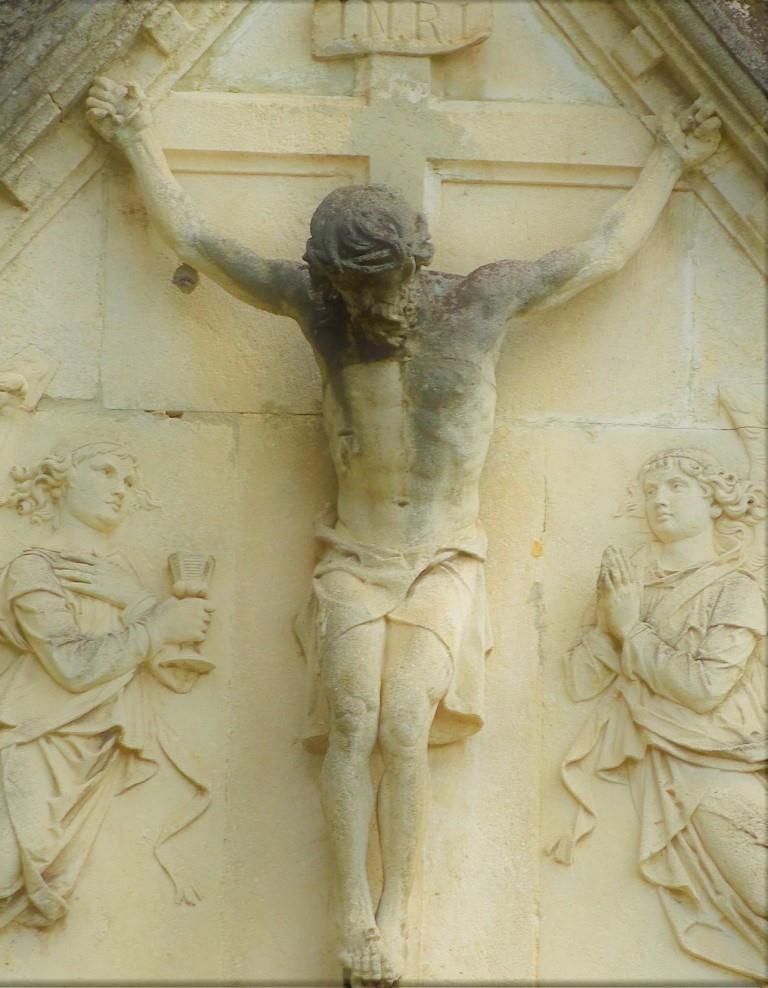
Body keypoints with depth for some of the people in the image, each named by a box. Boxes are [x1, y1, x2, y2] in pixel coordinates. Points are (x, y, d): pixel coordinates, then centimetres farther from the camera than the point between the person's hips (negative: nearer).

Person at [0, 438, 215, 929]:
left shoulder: (121, 572, 18)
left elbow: (178, 669, 12)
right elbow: (74, 664, -15)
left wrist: (128, 598, -1)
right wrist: (161, 626, -11)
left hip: (104, 756, 6)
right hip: (40, 754, -6)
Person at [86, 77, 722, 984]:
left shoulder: (483, 297, -4)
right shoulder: (316, 300, -3)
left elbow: (606, 250, 9)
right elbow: (193, 242, 7)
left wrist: (669, 160, 15)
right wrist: (138, 140, 12)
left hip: (443, 562, -1)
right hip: (354, 560, 1)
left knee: (406, 726, -21)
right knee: (353, 722, -20)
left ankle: (393, 914, -13)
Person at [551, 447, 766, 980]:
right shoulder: (631, 581, 11)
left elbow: (704, 686, -17)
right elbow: (584, 681, 10)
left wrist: (633, 628, -7)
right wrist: (609, 619, -7)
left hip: (720, 763, -3)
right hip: (665, 761, 3)